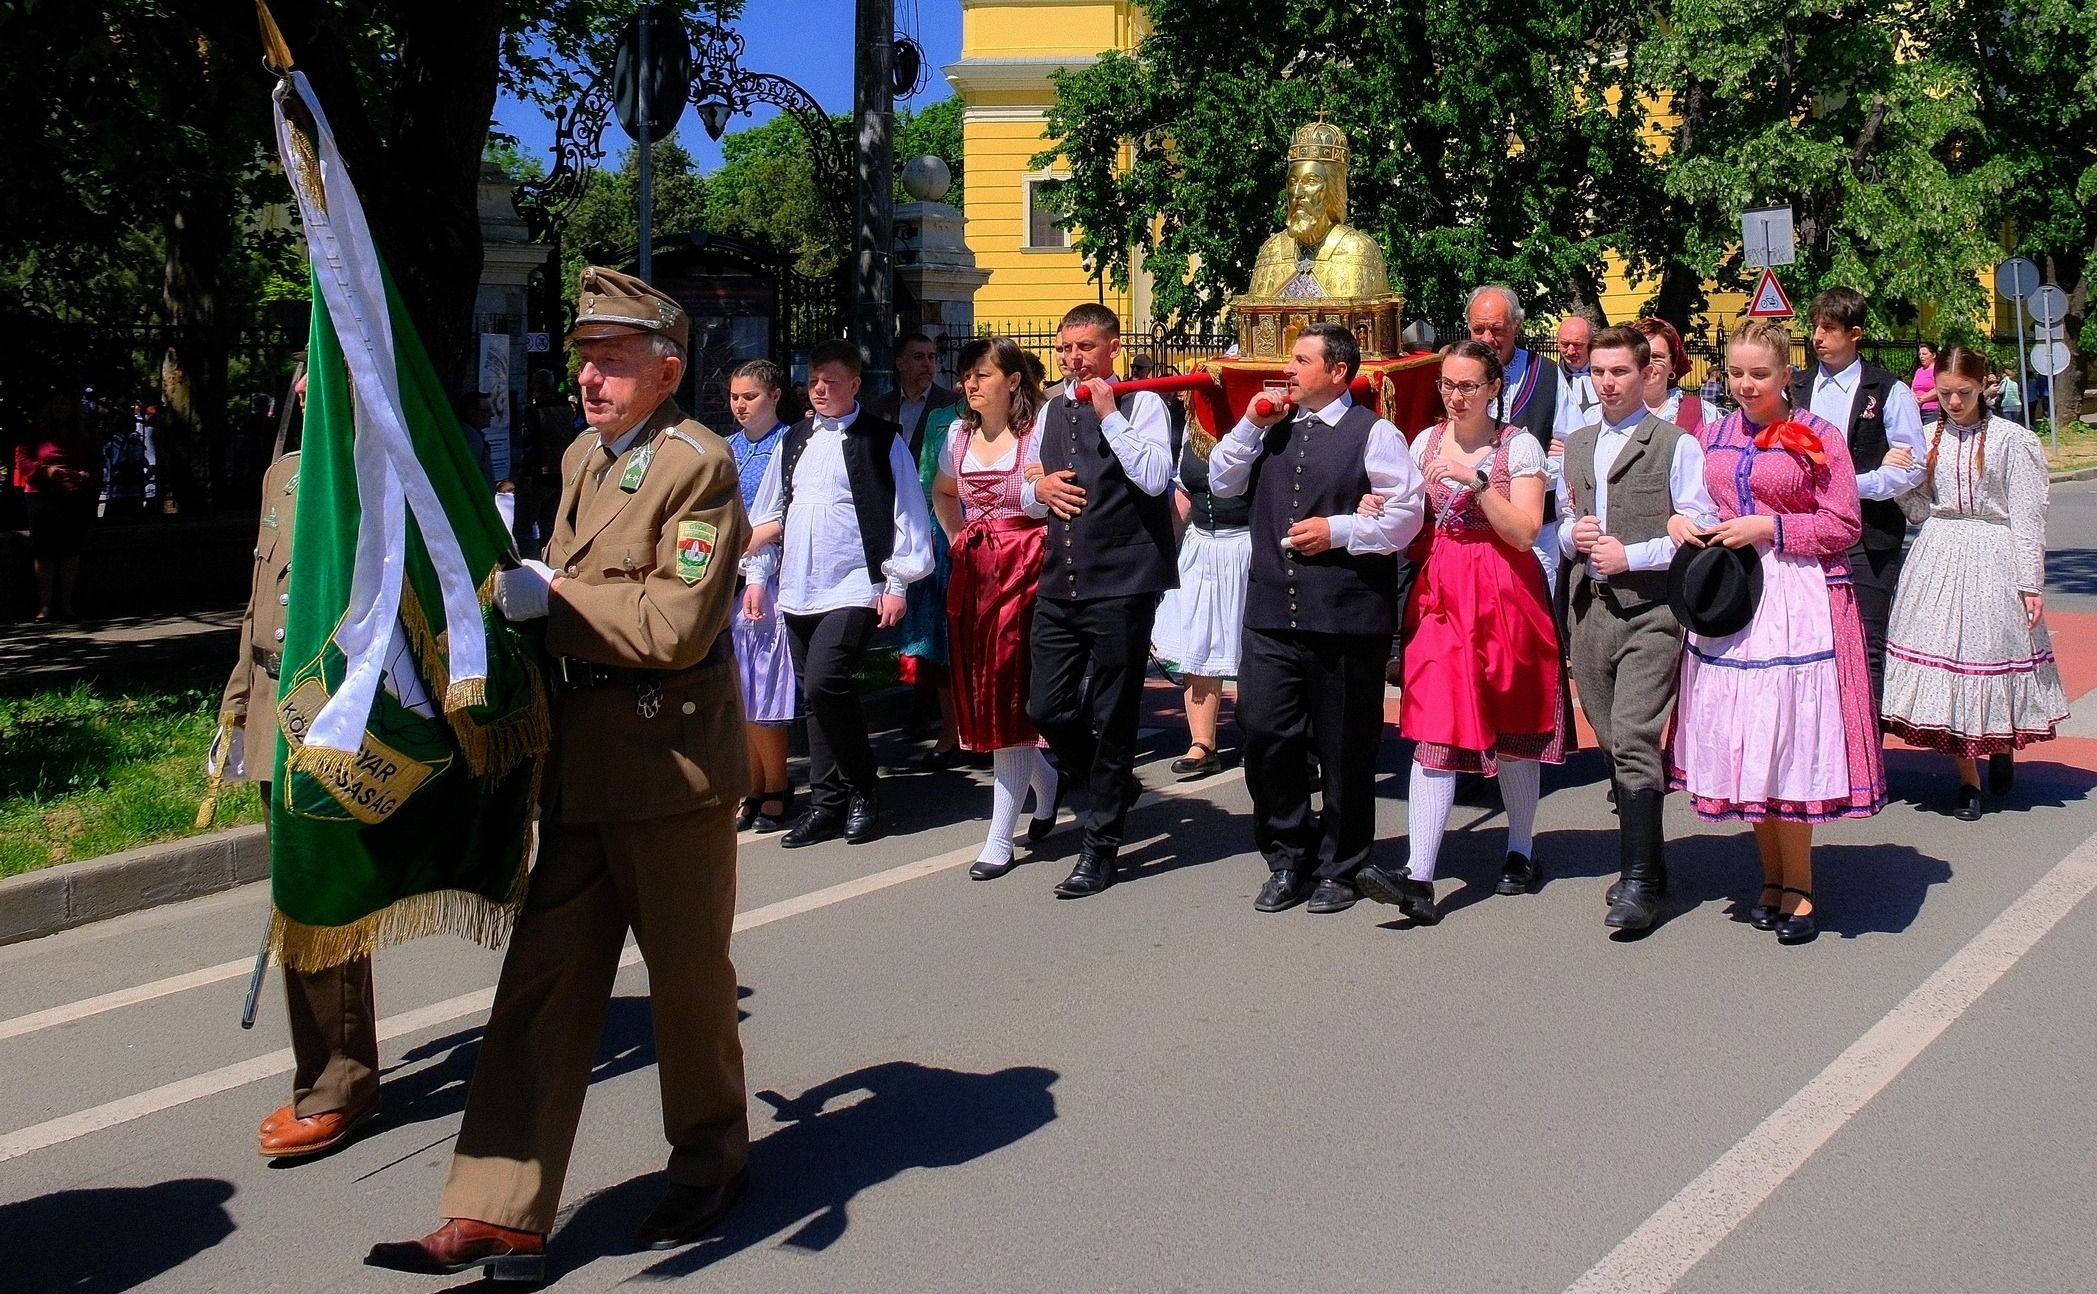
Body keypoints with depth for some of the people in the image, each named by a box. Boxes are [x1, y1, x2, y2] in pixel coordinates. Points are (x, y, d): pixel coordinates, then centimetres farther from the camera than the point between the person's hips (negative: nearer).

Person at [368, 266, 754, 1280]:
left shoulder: (699, 464, -12)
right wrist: (524, 587, 4)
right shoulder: (584, 457, 13)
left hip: (670, 759, -7)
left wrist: (548, 598, -17)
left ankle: (711, 1159, 31)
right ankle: (497, 1214, 9)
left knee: (688, 971, 9)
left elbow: (676, 626, -20)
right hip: (581, 761, 8)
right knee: (542, 978, 5)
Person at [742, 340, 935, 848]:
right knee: (815, 696, 8)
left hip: (853, 589, -6)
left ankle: (862, 793, -1)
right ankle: (828, 803, 17)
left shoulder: (882, 441, -2)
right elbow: (769, 514, 18)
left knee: (825, 684, -18)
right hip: (798, 590, 6)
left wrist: (897, 583, -7)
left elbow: (908, 515, -4)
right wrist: (756, 575, 13)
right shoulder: (794, 440, 15)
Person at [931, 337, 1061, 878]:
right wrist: (957, 539, 16)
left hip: (1024, 570, -7)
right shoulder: (959, 434, 11)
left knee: (1007, 696, -6)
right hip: (971, 573, 7)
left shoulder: (1037, 432, -10)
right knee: (980, 693, 9)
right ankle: (1046, 786, 34)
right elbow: (943, 493, 27)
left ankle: (1000, 839, 1)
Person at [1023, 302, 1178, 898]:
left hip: (1121, 585, -6)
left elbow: (1155, 478, -20)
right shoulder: (1051, 412, 16)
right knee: (1047, 709, 5)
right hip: (1059, 582, 6)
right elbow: (1026, 493, 25)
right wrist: (1038, 488, 2)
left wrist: (1109, 413, -16)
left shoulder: (1142, 404, -4)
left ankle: (1100, 845, 14)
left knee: (1111, 717, 2)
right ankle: (1112, 786, 32)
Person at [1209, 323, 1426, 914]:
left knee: (1344, 749, 6)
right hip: (1272, 612, 5)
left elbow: (1406, 513, -7)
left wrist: (1339, 530, -14)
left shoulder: (1373, 434, -3)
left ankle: (1338, 869, 21)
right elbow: (1222, 482, 15)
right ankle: (1287, 861, 16)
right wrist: (1251, 423, 4)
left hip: (1347, 616, -5)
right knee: (1264, 735, 0)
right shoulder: (1274, 429, 15)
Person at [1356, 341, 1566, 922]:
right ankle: (1419, 877, -15)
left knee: (1511, 727, 10)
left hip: (1504, 593, -2)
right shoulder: (1426, 442, 9)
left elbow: (1525, 533, -11)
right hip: (1440, 592, 2)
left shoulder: (1519, 446, -3)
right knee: (1435, 728, -8)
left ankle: (1521, 851, 29)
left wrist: (1476, 480, -19)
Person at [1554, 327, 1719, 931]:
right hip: (1589, 609, 6)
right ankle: (1643, 858, 24)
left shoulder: (1676, 445, -3)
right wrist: (1572, 536, 3)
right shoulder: (1576, 446, 17)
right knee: (1614, 745, 11)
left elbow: (1701, 531, -8)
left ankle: (1639, 881, -10)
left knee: (1633, 741, -15)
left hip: (1650, 612, -6)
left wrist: (1631, 555, -14)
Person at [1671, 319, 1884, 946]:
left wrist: (1769, 528, -13)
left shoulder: (1817, 437, -2)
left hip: (1796, 600, -5)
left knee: (1787, 737, -5)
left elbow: (1843, 527, -4)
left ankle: (1798, 888, 7)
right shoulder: (1713, 437, 12)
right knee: (1740, 742, 7)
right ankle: (1773, 877, 21)